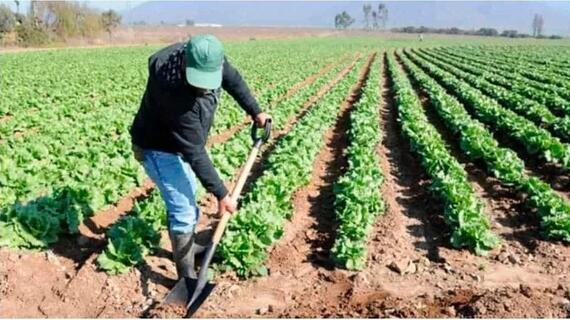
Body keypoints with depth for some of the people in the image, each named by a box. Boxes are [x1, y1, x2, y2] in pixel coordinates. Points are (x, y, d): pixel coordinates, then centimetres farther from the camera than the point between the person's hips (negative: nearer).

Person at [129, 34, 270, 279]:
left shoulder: (208, 59, -21)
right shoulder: (178, 95, -41)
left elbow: (233, 79, 3)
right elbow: (195, 153, -35)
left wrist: (255, 111, 7)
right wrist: (221, 194, -29)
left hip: (181, 142, 9)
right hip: (159, 149, -8)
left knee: (186, 198, 24)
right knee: (184, 210, -9)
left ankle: (187, 247, 45)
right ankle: (187, 275, 5)